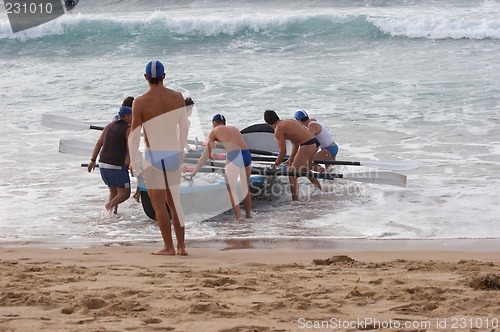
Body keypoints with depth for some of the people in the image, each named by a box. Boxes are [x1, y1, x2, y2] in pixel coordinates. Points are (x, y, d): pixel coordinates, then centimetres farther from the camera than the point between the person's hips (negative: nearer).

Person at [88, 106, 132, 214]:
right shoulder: (128, 129, -7)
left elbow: (98, 144, 11)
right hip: (117, 166, -7)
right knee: (125, 194, 1)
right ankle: (110, 205, -24)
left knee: (113, 192, 19)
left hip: (103, 164, 7)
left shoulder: (110, 126, 13)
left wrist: (93, 161, 11)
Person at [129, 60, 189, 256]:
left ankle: (168, 247, 1)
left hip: (153, 156, -4)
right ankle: (181, 246, 14)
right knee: (174, 201, 14)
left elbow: (134, 135, -9)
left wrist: (134, 160, 2)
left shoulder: (140, 102, -10)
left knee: (158, 203, 2)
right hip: (174, 155, 4)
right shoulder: (177, 98, 1)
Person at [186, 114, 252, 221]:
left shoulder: (215, 131, 18)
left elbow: (206, 154, 17)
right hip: (247, 155, 5)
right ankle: (248, 214, 29)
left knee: (231, 189, 8)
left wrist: (194, 172, 22)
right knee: (245, 187, 20)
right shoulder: (234, 129, 31)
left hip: (234, 156, -5)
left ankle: (238, 215, 0)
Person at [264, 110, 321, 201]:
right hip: (315, 143, 9)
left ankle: (295, 200, -13)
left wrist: (275, 166, 4)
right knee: (305, 170, 31)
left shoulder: (278, 129, -5)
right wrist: (291, 160, 32)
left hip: (307, 145, -9)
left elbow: (283, 152, -7)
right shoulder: (289, 121, 22)